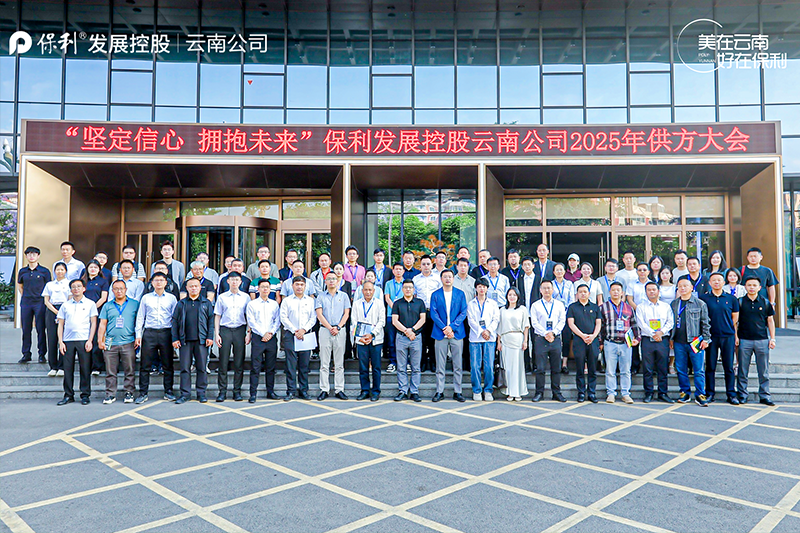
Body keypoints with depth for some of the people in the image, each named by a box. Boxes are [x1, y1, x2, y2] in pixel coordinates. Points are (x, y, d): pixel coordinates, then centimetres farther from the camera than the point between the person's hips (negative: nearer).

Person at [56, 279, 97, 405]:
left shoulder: (90, 304, 8)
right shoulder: (65, 305, 13)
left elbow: (93, 323, 4)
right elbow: (60, 324, 12)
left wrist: (90, 340, -5)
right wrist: (60, 342, 3)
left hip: (83, 340, -2)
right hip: (68, 340, 2)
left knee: (85, 368, -1)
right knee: (67, 368, 2)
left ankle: (85, 395, 8)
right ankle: (68, 395, 12)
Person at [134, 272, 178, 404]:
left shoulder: (171, 298, 8)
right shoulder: (146, 298, 10)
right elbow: (140, 317, 11)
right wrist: (138, 335, 4)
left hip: (166, 332, 0)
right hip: (149, 333, 0)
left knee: (168, 364, 4)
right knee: (145, 365, 1)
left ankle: (168, 391, 14)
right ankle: (143, 393, 9)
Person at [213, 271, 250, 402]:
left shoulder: (245, 297, 8)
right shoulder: (222, 297, 8)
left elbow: (249, 316, 8)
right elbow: (217, 316, 9)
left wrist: (249, 333, 0)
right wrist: (216, 334, 1)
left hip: (240, 330, 0)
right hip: (225, 330, 0)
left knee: (239, 363, 2)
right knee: (223, 362, 0)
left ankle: (237, 391, 11)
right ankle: (222, 391, 8)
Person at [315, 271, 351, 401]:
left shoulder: (344, 296, 12)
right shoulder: (321, 296, 9)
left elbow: (346, 313, 5)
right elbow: (319, 314, 1)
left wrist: (338, 327, -9)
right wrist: (330, 328, -10)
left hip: (340, 330, 1)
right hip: (325, 330, 0)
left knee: (339, 363, 2)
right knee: (324, 362, 0)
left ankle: (339, 390, 6)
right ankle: (324, 390, 4)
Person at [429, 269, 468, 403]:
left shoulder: (460, 294, 7)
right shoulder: (435, 294, 6)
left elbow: (463, 313, 1)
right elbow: (433, 313, -1)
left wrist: (452, 327, -11)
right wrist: (444, 328, -12)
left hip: (457, 333, 1)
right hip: (440, 334, 0)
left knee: (457, 365, 4)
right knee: (440, 365, 3)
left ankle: (457, 392, 12)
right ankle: (439, 392, 10)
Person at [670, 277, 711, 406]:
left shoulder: (700, 304, 3)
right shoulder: (674, 304, 12)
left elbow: (705, 323, 3)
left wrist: (705, 339, -2)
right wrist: (671, 338, 11)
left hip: (695, 341, -3)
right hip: (679, 342, 3)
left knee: (699, 370, -2)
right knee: (681, 369, 7)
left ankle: (700, 394, 6)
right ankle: (685, 393, 18)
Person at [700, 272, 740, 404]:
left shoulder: (731, 299, 6)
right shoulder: (703, 298, 3)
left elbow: (735, 318, 11)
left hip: (728, 336, 1)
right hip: (711, 336, 0)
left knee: (729, 367, 3)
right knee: (710, 367, 4)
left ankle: (731, 394, 11)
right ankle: (710, 393, 11)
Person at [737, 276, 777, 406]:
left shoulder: (765, 302, 6)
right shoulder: (740, 302, 2)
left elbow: (770, 321, 11)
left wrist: (772, 338, 6)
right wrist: (735, 336, -2)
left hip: (762, 340, 1)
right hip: (744, 340, -1)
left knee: (764, 371, 5)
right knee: (743, 370, 4)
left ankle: (765, 396, 14)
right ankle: (742, 395, 12)